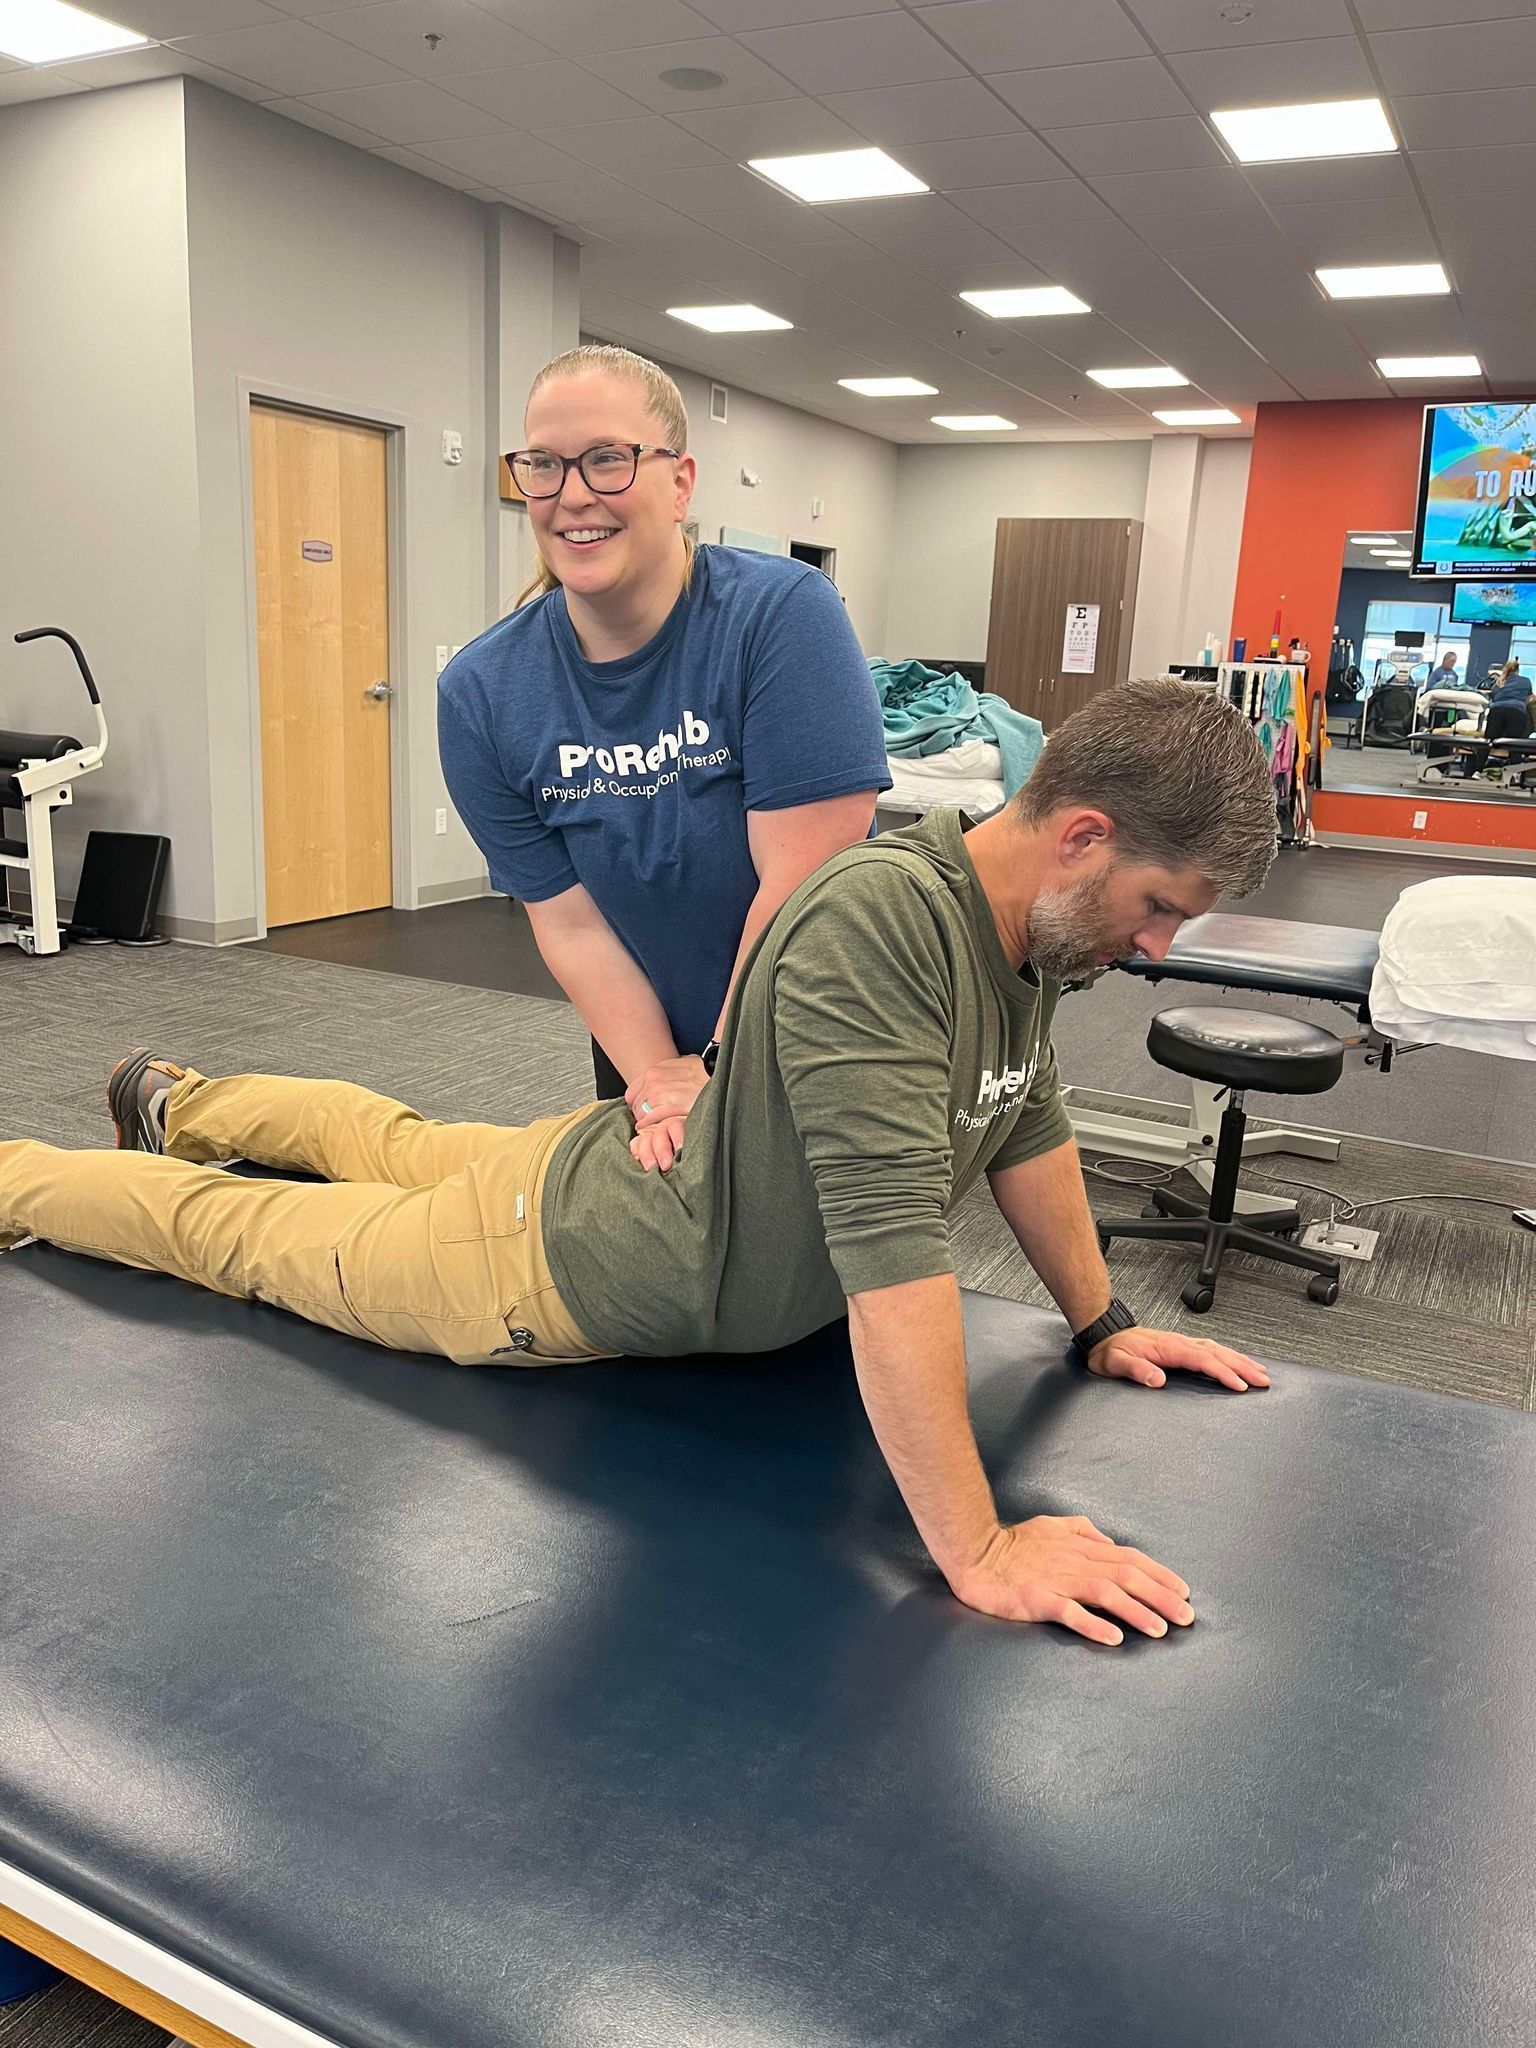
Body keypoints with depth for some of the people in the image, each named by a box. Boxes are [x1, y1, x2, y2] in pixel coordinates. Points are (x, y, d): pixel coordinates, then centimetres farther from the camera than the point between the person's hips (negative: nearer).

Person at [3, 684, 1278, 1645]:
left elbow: (1027, 1124, 4)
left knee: (398, 1145, 32)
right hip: (571, 1272, -8)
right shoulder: (881, 920, -39)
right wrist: (976, 1552, -39)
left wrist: (1103, 1324, 5)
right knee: (239, 1230, 15)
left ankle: (178, 1106, 58)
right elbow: (891, 1242, -43)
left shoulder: (1036, 920, -10)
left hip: (654, 1167, 8)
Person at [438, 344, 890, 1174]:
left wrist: (725, 1070, -20)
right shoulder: (482, 692, -12)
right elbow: (569, 922, -11)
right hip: (644, 1040, 3)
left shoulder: (783, 613, -24)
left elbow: (800, 880, -26)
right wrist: (660, 1078, -21)